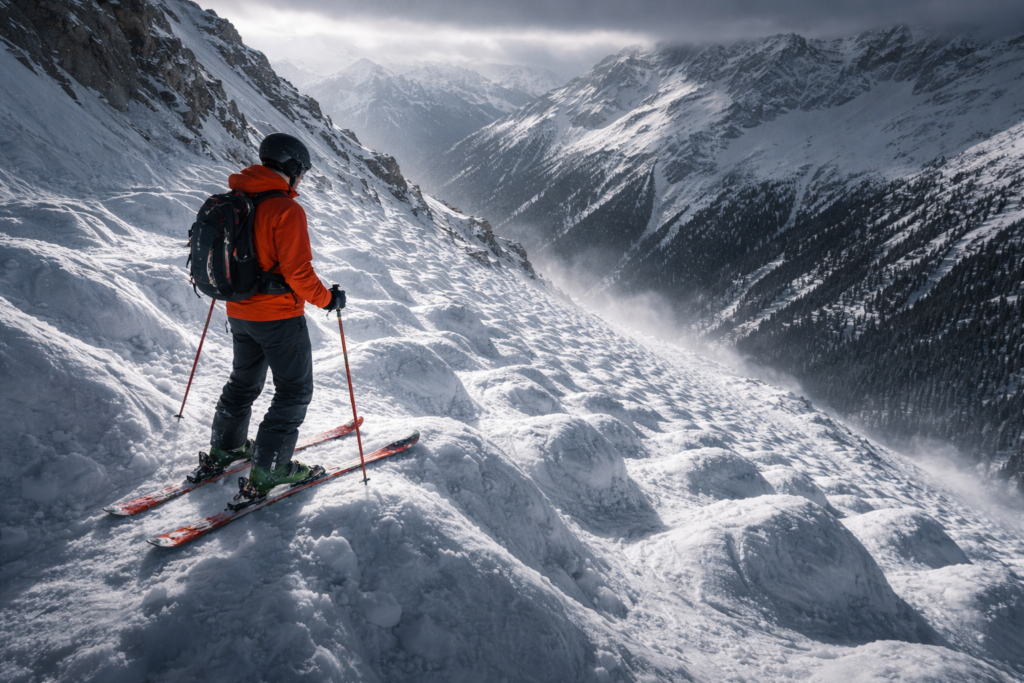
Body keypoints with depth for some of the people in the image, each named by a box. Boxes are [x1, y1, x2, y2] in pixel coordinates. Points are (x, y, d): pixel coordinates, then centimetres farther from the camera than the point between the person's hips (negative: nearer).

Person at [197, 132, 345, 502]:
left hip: (239, 313, 8)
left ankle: (222, 450, 38)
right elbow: (297, 271, -23)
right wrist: (327, 299, -8)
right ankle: (267, 471, 5)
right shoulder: (286, 209, -20)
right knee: (295, 390, 5)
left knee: (243, 381, 25)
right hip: (279, 317, -8)